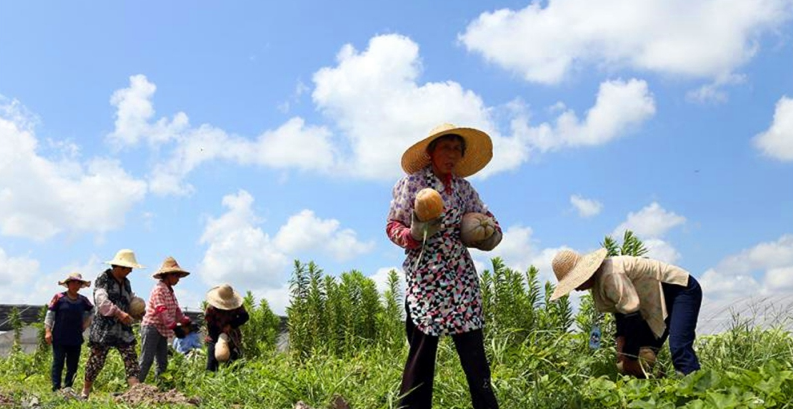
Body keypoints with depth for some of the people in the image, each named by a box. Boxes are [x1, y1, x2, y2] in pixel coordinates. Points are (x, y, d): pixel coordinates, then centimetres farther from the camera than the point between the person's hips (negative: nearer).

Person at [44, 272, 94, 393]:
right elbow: (50, 314, -2)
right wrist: (48, 331, -7)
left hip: (76, 339, 4)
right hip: (59, 338, -4)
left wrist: (85, 325, 12)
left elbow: (91, 312, 21)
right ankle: (56, 388, 0)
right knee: (58, 363, -3)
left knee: (73, 365, 5)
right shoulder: (59, 298, -3)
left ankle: (68, 387, 13)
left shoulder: (83, 300, 6)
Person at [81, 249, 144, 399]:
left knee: (131, 358, -6)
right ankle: (85, 392, 21)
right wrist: (119, 313, -28)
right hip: (104, 328, -6)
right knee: (96, 360, 4)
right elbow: (101, 300, -20)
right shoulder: (103, 279, -6)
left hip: (123, 328, 6)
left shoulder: (126, 282, 15)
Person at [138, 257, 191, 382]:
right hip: (151, 328, -9)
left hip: (162, 330, 9)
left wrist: (186, 321, -1)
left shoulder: (170, 291, 14)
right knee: (146, 360, -8)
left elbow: (176, 309, 13)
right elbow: (162, 310, -23)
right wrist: (173, 325, -28)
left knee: (163, 362, 9)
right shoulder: (159, 289, -14)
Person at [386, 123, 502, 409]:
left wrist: (491, 235, -1)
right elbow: (392, 226, 1)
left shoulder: (463, 187, 11)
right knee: (421, 351, -3)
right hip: (424, 276, -3)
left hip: (461, 276, 4)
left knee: (473, 351, -1)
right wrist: (414, 234, -20)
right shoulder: (412, 183, 0)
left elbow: (487, 219, 21)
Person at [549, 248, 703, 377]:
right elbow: (622, 312, 7)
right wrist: (622, 348, -6)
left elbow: (633, 316, -30)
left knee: (679, 349, -28)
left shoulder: (610, 275, -30)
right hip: (657, 304, 10)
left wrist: (630, 357, -23)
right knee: (640, 356, 5)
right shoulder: (599, 280, 2)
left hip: (682, 289, -10)